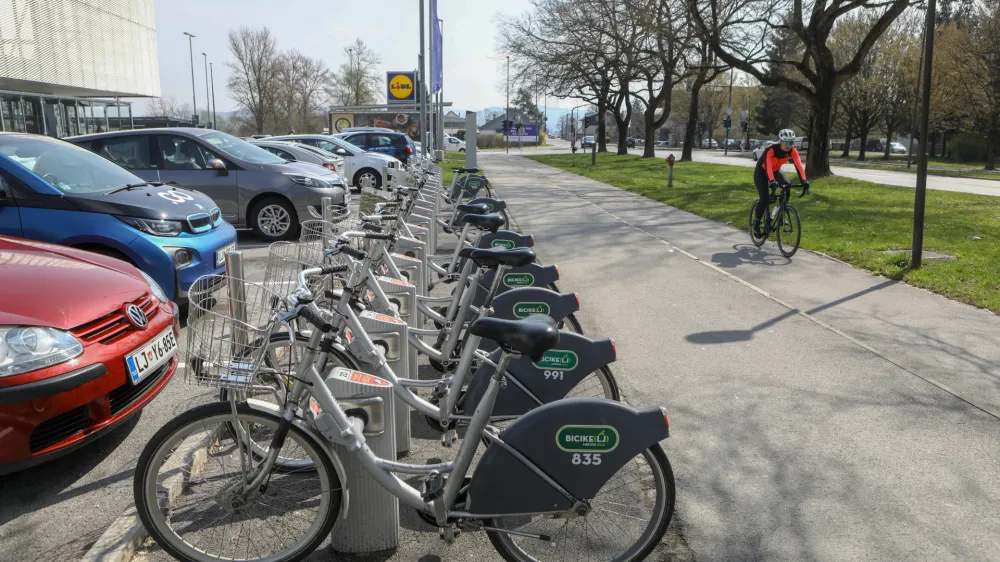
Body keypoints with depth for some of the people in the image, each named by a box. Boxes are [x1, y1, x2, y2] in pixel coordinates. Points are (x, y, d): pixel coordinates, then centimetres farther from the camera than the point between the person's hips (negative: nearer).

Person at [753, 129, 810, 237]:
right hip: (761, 172, -5)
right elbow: (768, 166, -47)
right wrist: (772, 181, -63)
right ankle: (756, 222, 1)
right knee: (764, 199, -18)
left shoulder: (792, 151, -21)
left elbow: (799, 165, -32)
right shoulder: (771, 150, -35)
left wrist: (804, 181, -46)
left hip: (776, 170, 5)